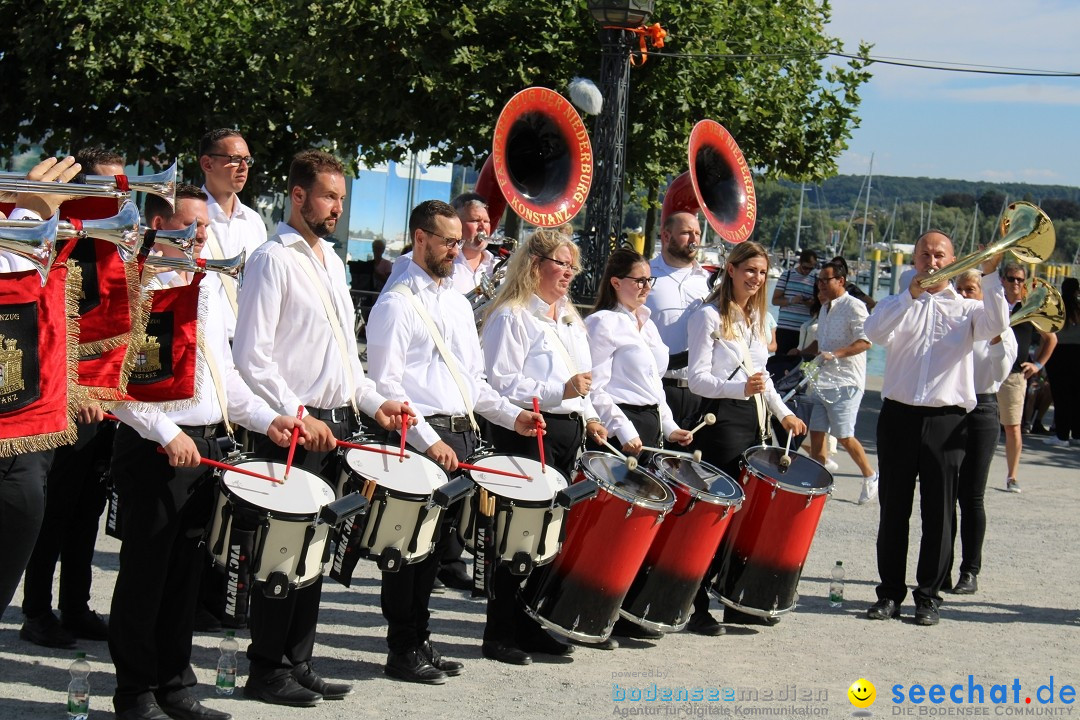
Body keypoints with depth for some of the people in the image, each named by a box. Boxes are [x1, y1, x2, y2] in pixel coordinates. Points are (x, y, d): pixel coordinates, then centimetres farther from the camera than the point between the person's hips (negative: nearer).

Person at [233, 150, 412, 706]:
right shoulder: (274, 260, -8)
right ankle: (267, 671, 5)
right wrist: (298, 417, -19)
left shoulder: (331, 261, 18)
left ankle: (298, 664, 19)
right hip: (294, 426, -8)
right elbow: (251, 356, -15)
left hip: (336, 422, 8)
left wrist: (373, 402, 10)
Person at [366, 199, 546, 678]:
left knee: (437, 544, 13)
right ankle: (403, 652, 6)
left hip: (462, 433, 8)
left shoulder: (458, 302, 19)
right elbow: (386, 384, -13)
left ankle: (420, 640, 22)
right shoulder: (397, 303, -6)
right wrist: (428, 441, -18)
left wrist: (511, 417, 9)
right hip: (420, 436, -8)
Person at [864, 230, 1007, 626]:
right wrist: (911, 294, -20)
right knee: (893, 510, 6)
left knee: (938, 513, 2)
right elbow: (874, 332, -10)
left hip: (946, 420, -1)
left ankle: (929, 596, 10)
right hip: (899, 416, 1)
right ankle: (890, 592, 15)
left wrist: (989, 275, -23)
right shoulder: (899, 304, 11)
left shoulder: (966, 308, 10)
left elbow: (996, 325, -12)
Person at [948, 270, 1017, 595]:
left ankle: (970, 571, 7)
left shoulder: (999, 330, 1)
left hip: (980, 412, -4)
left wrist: (996, 339, -23)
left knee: (971, 497, -1)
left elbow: (1000, 375, -11)